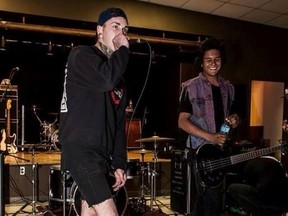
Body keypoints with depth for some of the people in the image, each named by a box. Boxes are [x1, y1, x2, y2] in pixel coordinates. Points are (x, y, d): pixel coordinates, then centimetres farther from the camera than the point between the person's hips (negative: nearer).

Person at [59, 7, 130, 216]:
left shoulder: (119, 79, 19)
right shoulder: (82, 55, -5)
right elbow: (106, 79, -28)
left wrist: (119, 163, 11)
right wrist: (123, 49, -10)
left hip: (101, 153, 8)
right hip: (81, 149, -8)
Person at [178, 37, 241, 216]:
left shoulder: (228, 88, 9)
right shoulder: (191, 87, -8)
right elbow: (182, 121, -12)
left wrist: (235, 119, -4)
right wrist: (210, 137, -20)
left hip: (222, 149, 6)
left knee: (204, 195, 16)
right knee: (212, 197, -6)